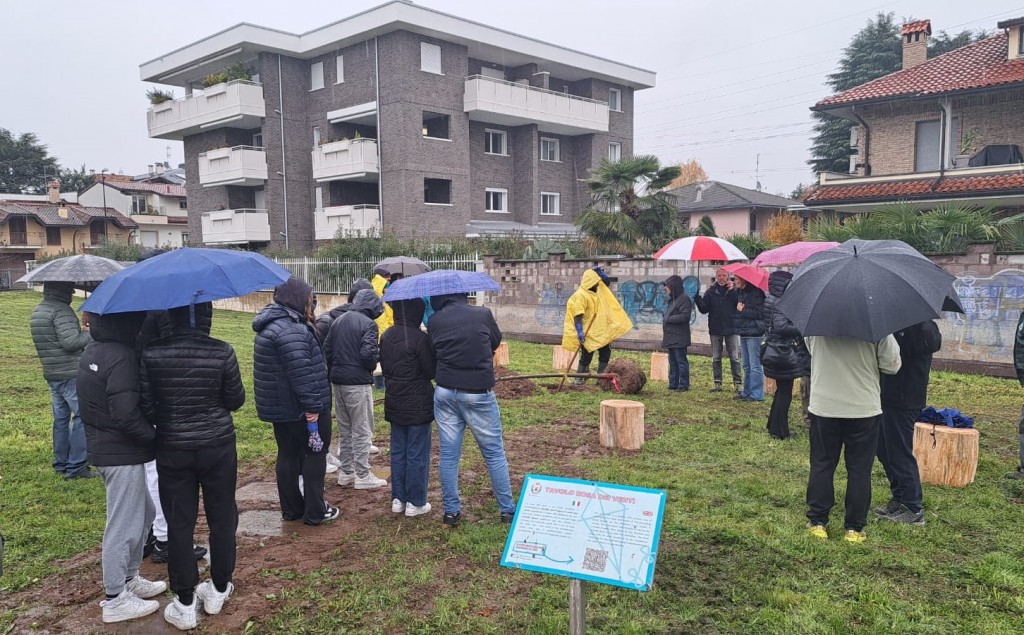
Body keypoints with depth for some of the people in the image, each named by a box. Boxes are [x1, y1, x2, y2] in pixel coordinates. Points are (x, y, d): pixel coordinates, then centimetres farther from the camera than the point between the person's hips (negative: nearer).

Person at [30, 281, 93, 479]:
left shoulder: (37, 311, 15)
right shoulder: (62, 310, -17)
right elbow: (71, 342, -24)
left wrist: (82, 331, 15)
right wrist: (90, 334, -8)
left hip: (51, 374, 10)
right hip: (71, 374, -9)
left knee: (61, 418, 16)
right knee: (82, 417, -3)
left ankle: (60, 464, 23)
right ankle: (76, 466, -2)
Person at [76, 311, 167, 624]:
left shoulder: (92, 352, 8)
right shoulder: (121, 357, -23)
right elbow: (126, 415, -27)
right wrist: (155, 438, -13)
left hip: (103, 447, 10)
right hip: (123, 454, -10)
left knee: (144, 511, 22)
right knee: (123, 525, 2)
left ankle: (130, 579, 35)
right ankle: (115, 600, 15)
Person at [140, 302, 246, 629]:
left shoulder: (152, 353, -10)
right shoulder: (222, 351, -13)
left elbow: (146, 407, -6)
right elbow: (236, 400, -4)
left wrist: (166, 421, 13)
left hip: (172, 449, 1)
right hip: (218, 446, 0)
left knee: (179, 524, 10)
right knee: (222, 517, 16)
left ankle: (185, 604, 17)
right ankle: (218, 589, 28)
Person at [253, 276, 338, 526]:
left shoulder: (271, 325, 11)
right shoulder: (291, 331, -24)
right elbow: (302, 374, -27)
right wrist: (312, 408, -25)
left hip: (278, 407, 10)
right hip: (299, 408, -10)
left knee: (288, 455, 16)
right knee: (314, 453, 3)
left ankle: (291, 509, 25)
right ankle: (315, 512, 10)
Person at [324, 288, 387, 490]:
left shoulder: (339, 320, 10)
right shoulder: (368, 323, -12)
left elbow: (326, 348, 11)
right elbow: (368, 353, -20)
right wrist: (372, 367, 1)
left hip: (337, 380, 7)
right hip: (357, 382, -7)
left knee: (344, 428, 16)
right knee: (362, 430, 2)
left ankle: (345, 472, 22)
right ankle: (363, 476, 7)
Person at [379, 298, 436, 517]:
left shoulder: (386, 336, 2)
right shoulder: (419, 338, -20)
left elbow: (384, 367, 10)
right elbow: (431, 371, -14)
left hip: (394, 404, 7)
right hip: (418, 405, -6)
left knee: (398, 452, 16)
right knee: (417, 454, 4)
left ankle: (398, 499, 23)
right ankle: (415, 503, 12)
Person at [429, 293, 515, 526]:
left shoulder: (434, 321, 0)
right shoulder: (482, 314, -3)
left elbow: (433, 353, 10)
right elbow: (496, 341, 13)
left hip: (445, 391, 2)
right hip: (477, 393, -2)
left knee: (448, 454, 10)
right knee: (494, 453, 9)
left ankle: (451, 511, 17)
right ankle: (507, 510, 15)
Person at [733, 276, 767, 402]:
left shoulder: (755, 293, -13)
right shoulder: (739, 292, 13)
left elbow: (760, 313, -17)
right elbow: (733, 308, 19)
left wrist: (743, 310, -15)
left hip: (753, 333, -9)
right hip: (743, 332, 9)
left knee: (755, 366, -5)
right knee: (746, 366, 16)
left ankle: (757, 394, 0)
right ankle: (747, 392, 24)